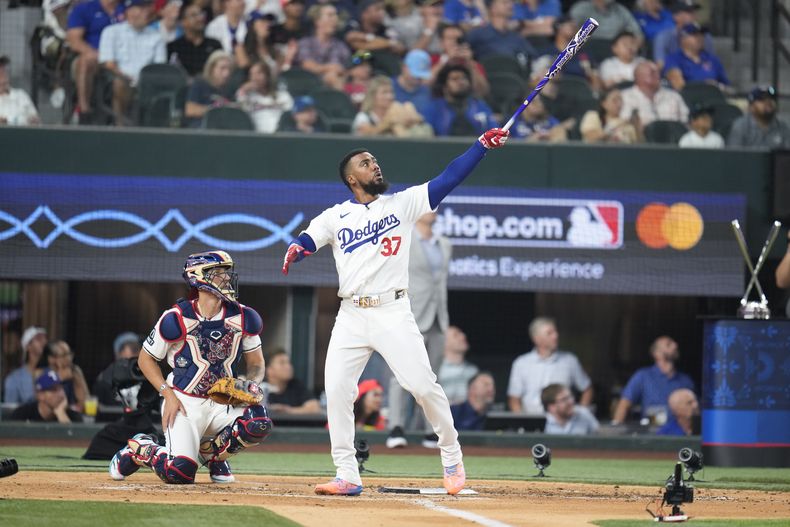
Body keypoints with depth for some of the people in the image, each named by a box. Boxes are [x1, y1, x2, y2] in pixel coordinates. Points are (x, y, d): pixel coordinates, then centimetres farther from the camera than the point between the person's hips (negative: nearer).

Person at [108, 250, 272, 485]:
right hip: (184, 403, -4)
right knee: (178, 472, -23)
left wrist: (252, 383, -12)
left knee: (259, 423, -29)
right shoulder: (176, 318, -12)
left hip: (223, 403, 4)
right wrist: (168, 393, -11)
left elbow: (256, 362, 10)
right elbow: (146, 358, 0)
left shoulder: (244, 318, -1)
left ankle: (211, 452, 3)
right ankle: (139, 449, 13)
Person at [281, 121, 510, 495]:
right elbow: (309, 238, -6)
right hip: (351, 317, 2)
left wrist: (482, 145, -9)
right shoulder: (336, 216, 9)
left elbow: (447, 180, 1)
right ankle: (347, 476, 1)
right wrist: (295, 250, -30)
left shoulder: (403, 204, 8)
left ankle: (452, 458, 10)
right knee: (336, 391, -6)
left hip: (394, 313, -2)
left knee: (422, 385, -9)